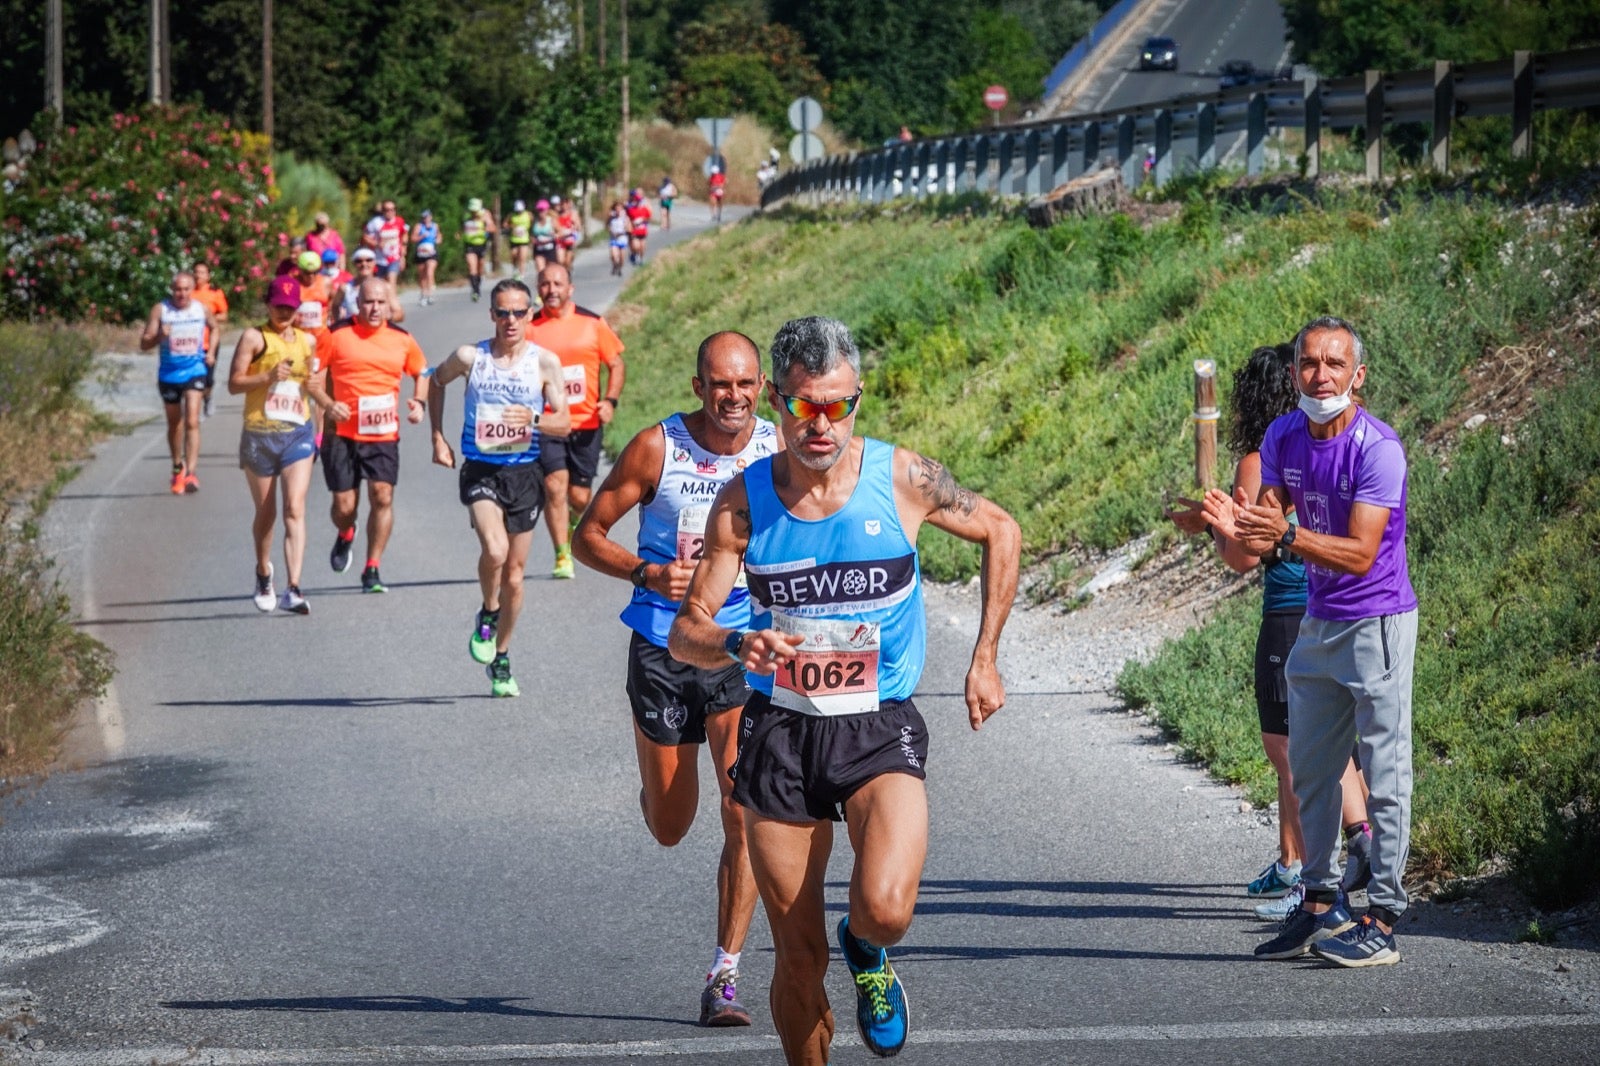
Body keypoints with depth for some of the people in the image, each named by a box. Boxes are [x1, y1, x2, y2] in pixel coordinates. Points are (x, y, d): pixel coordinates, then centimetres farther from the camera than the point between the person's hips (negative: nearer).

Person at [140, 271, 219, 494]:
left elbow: (214, 328, 22)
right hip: (169, 374, 1)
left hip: (195, 371, -1)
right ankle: (178, 467, 35)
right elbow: (144, 344, -7)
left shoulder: (202, 309, -1)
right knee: (175, 424, 15)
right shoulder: (160, 310, -7)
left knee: (192, 421, -15)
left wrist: (211, 352, 8)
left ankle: (190, 473, -21)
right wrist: (159, 336, -27)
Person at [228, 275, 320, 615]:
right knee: (265, 513, 11)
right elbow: (234, 383, -8)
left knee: (295, 509, -13)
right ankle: (263, 574, 37)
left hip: (298, 433, 1)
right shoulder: (254, 338, -2)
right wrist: (268, 376, -20)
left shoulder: (307, 340, 10)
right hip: (259, 434, -1)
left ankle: (292, 589, -19)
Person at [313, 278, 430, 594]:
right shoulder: (337, 335, -3)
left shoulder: (401, 339, 6)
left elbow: (421, 372, 23)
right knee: (344, 504, 1)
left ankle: (372, 569, -3)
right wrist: (329, 405, -17)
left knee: (382, 495, -13)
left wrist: (419, 402, 5)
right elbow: (314, 378, 1)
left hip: (383, 434, 1)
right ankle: (345, 536, 39)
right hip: (342, 433, -1)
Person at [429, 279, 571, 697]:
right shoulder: (470, 357, -3)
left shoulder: (545, 362, -2)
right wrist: (438, 437, 11)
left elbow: (564, 423, -1)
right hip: (481, 470, -2)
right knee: (494, 550, -26)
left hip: (524, 474, 2)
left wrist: (533, 420, -22)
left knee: (514, 572, 8)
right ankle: (487, 615, 5)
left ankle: (500, 659, 26)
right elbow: (436, 382, 18)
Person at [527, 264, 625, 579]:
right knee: (554, 487, -15)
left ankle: (576, 520, 40)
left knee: (579, 496, 4)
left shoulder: (592, 324, 3)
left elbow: (616, 364, 9)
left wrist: (610, 401, -5)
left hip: (586, 423, 1)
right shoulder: (530, 328, 1)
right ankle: (562, 557, -7)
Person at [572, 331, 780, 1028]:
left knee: (743, 811, -14)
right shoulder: (657, 448, -9)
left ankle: (725, 974, -5)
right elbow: (588, 536, -3)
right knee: (668, 828, 9)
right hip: (662, 649, 0)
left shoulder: (782, 453, -4)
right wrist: (647, 573, -20)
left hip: (744, 653, 0)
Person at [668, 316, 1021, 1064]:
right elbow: (685, 633, -4)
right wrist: (736, 646, -28)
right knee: (799, 957, 4)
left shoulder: (901, 478, -8)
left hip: (880, 729, -1)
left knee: (885, 909, -24)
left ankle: (867, 957, 12)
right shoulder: (744, 501, -5)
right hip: (780, 730, 1)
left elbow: (1001, 532, 10)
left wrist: (984, 659, 7)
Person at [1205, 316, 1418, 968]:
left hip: (1377, 621, -8)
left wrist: (1288, 535, -37)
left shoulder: (1378, 448, -20)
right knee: (1309, 769, 12)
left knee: (1384, 770, -4)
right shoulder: (1283, 437, 1)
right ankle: (1320, 905, 22)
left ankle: (1382, 919, -2)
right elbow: (1267, 536, 3)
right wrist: (1236, 527, -20)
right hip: (1317, 622, 8)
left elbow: (1360, 554, -24)